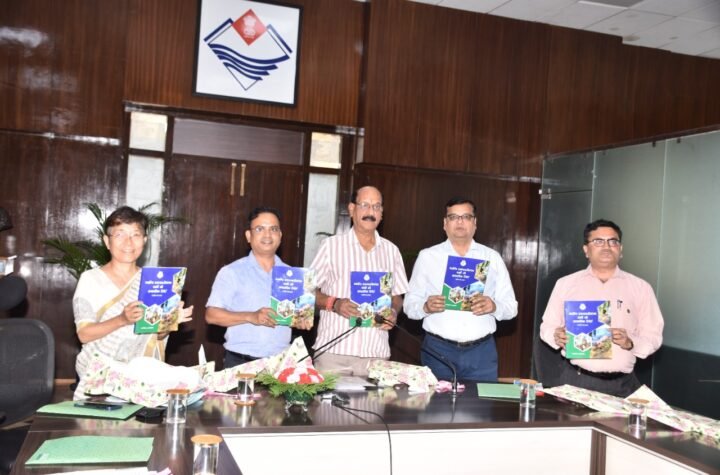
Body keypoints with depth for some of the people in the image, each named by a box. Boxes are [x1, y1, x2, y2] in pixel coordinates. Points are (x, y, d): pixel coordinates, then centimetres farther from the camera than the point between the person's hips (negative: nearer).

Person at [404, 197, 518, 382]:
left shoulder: (492, 258, 9)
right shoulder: (427, 256, 6)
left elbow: (511, 307, 6)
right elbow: (410, 305, 3)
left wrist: (493, 306, -15)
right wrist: (426, 306, -18)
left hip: (481, 352, 1)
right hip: (438, 349, -1)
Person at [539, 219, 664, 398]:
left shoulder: (640, 288, 6)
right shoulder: (566, 284, 7)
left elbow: (653, 336, 4)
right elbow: (547, 326, 9)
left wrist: (631, 343, -16)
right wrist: (557, 336, -12)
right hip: (575, 380, 0)